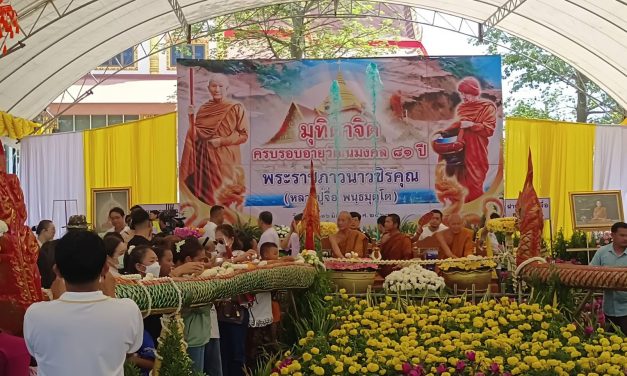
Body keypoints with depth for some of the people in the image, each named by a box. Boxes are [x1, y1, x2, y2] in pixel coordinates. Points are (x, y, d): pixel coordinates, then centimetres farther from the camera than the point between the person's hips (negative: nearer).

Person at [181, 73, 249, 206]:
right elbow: (196, 135, 11)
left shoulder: (236, 108, -5)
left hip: (225, 160, -4)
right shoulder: (204, 108, 9)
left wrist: (222, 141, -15)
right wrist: (192, 118, -5)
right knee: (205, 194, 5)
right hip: (204, 158, 4)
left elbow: (243, 134, -5)